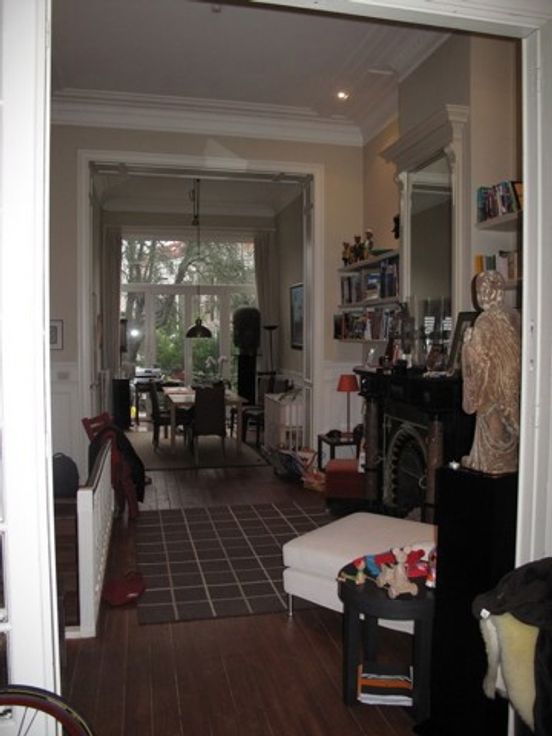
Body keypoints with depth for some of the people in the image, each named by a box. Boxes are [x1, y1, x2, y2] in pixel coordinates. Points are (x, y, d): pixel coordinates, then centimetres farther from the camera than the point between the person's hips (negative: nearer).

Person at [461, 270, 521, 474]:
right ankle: (509, 459, 21)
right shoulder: (513, 316, 5)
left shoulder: (485, 321, -18)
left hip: (493, 380, -7)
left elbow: (478, 356, -17)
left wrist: (468, 341, -2)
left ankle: (491, 461, 11)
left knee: (492, 421, 3)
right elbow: (516, 350, 12)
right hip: (513, 381, 7)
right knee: (509, 418, 14)